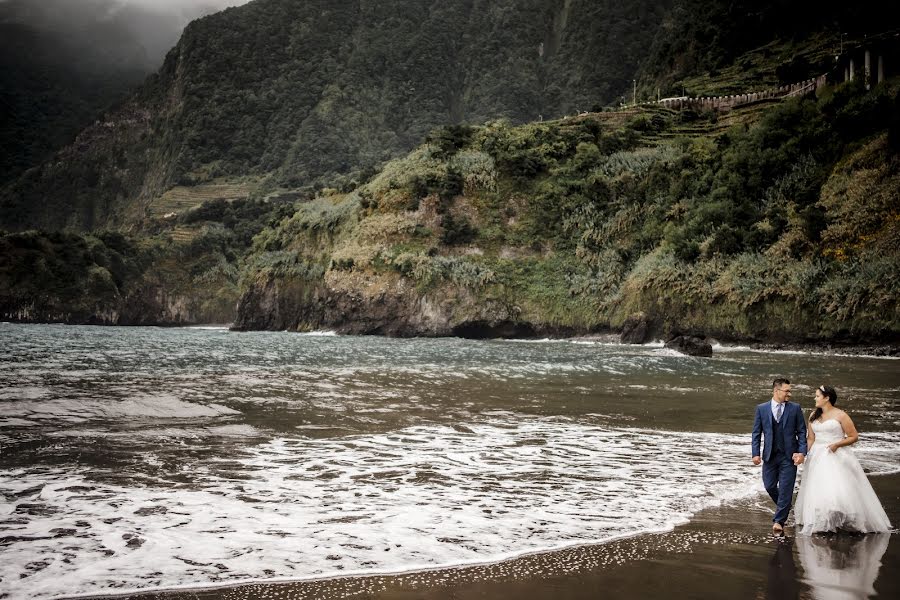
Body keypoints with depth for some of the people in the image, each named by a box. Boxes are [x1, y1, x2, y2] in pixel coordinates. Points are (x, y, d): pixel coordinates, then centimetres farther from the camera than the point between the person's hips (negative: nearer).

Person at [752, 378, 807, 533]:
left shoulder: (795, 408, 0)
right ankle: (784, 507, 35)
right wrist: (756, 453, -5)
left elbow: (802, 432, 2)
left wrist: (801, 452, -10)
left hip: (789, 456, -2)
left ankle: (778, 521, 5)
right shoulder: (761, 409, 2)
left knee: (785, 489, -3)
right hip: (769, 456, 2)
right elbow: (756, 433, 4)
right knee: (769, 486, 7)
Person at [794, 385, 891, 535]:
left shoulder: (841, 415, -6)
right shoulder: (813, 416, 10)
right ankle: (818, 524, 12)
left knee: (839, 491, -14)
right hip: (818, 458, 5)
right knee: (817, 491, 3)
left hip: (837, 457, -5)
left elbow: (854, 437, -4)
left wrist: (837, 444, -17)